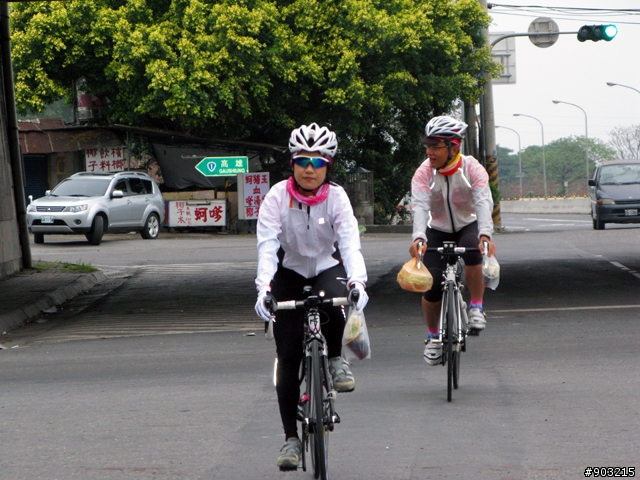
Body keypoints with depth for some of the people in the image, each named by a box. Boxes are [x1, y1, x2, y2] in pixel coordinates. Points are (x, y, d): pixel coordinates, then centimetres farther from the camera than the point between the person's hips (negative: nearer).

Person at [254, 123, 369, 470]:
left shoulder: (336, 197, -14)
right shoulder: (277, 197, -16)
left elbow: (350, 243, -26)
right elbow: (267, 245, -26)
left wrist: (357, 281, -44)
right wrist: (263, 287, -42)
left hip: (327, 270, 0)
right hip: (290, 274, 0)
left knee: (332, 303, -37)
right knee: (288, 358, -8)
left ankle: (335, 359, -7)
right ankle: (291, 438, -1)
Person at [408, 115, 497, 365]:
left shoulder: (472, 168, -22)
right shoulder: (424, 172, -20)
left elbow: (483, 202, -35)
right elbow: (420, 206, -34)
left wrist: (485, 235, -53)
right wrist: (418, 238, -53)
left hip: (468, 226, -1)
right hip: (437, 230, 1)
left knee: (473, 249, -36)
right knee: (432, 286, -12)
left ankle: (476, 308, -17)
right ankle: (432, 336, 15)